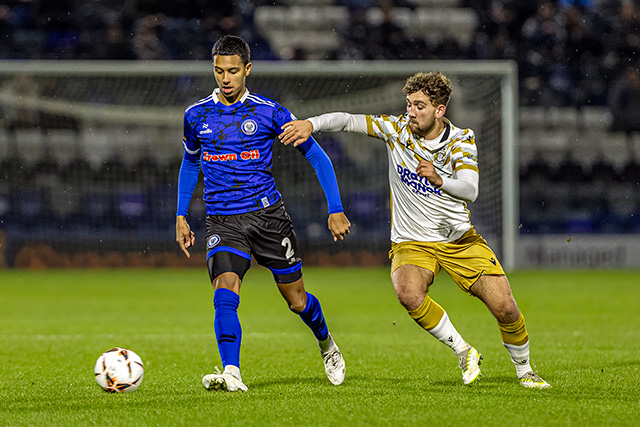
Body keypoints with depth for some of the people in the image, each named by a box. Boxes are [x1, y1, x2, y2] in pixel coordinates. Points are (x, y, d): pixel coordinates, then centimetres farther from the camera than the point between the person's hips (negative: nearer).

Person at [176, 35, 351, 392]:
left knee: (297, 300, 8)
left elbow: (316, 156, 2)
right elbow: (190, 163, 23)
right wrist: (181, 216, 18)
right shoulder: (197, 115, 5)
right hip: (223, 222, 1)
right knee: (225, 295, -23)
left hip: (267, 213, -1)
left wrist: (336, 210, -4)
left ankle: (327, 345, 38)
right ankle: (232, 374, -30)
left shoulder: (269, 113, -3)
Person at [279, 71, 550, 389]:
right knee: (409, 294, -33)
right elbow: (348, 121, -11)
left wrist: (439, 179, -39)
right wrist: (310, 124, -28)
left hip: (460, 240, 0)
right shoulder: (396, 129, -4)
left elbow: (470, 190, -21)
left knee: (505, 307, -10)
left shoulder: (461, 140, -7)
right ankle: (463, 352, -12)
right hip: (411, 242, 0)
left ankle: (524, 371, 19)